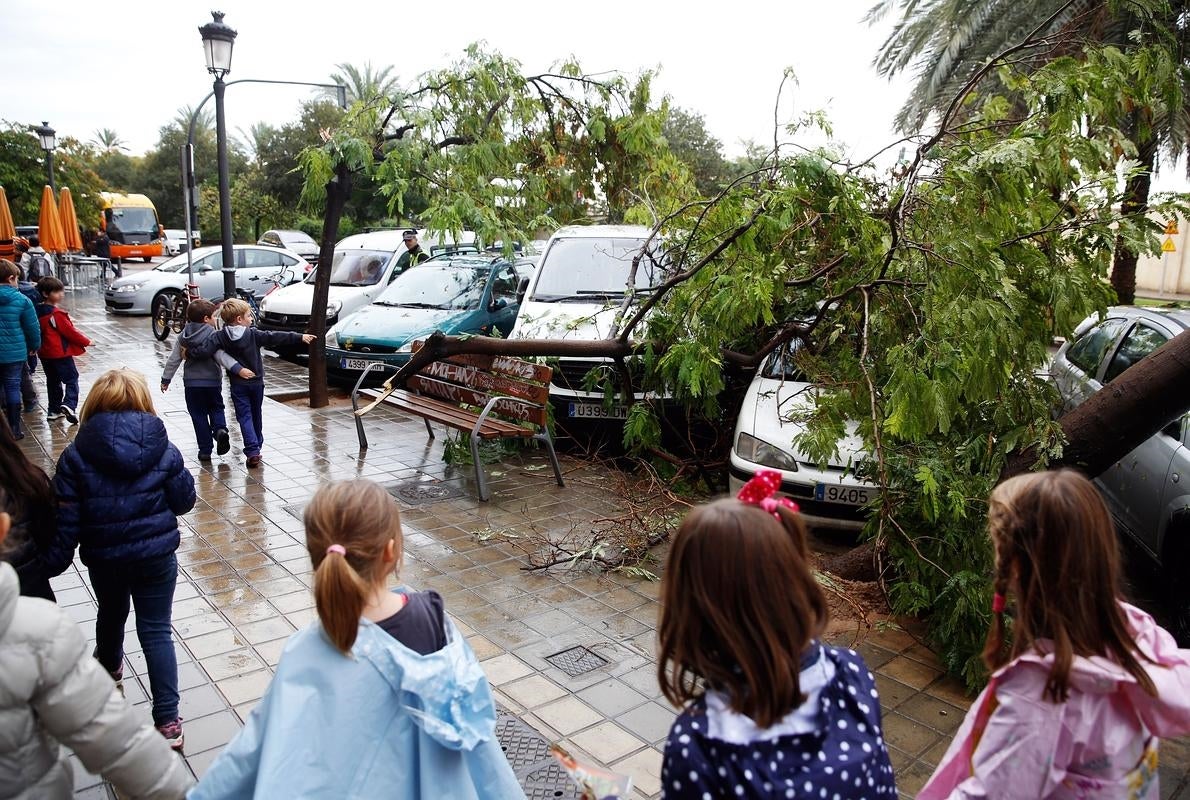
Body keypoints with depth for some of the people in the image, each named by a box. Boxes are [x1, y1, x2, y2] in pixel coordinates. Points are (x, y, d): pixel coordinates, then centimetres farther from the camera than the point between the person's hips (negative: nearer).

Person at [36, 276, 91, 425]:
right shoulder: (57, 314, -19)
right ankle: (69, 405, -22)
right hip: (61, 353, -8)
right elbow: (70, 331, -15)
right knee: (71, 379, -4)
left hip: (45, 353, 8)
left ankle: (53, 410, 19)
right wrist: (86, 342, -3)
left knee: (52, 381, 16)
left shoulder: (39, 311, 7)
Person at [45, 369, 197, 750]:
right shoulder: (164, 450, -11)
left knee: (111, 613, 29)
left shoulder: (76, 456, -13)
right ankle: (168, 720, 3)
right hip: (157, 556, -1)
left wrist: (51, 565, -1)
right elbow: (184, 501, -2)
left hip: (103, 558, 1)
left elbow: (65, 522, -12)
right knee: (156, 632, 6)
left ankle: (109, 665, 60)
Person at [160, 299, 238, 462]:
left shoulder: (183, 337, 4)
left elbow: (174, 360, 8)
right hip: (213, 381, -2)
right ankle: (220, 429, -11)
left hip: (191, 383, 2)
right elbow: (221, 356, -24)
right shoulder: (212, 336, -10)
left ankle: (205, 450, 8)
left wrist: (165, 379, 18)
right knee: (216, 408, 19)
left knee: (198, 415, 8)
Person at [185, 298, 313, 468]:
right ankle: (257, 446, 29)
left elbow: (204, 351, -17)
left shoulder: (220, 337, -8)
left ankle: (252, 451, -15)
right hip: (256, 382, 0)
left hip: (238, 385, 0)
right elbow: (275, 337, -15)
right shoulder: (253, 334, -11)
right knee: (256, 415, 17)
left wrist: (188, 351, 2)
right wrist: (300, 337, -14)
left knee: (244, 417, -1)